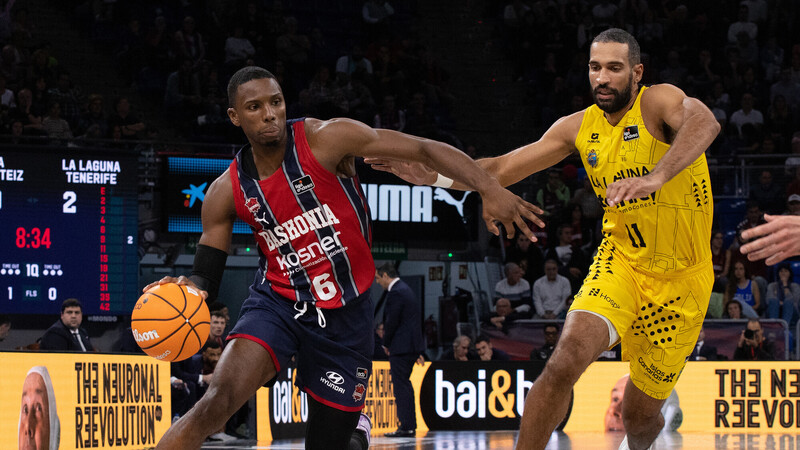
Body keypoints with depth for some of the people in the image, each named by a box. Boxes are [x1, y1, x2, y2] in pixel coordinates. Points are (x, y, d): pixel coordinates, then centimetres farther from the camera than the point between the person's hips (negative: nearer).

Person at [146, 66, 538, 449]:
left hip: (345, 317, 0)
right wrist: (188, 289, -21)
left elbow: (425, 149, -14)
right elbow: (206, 277, 4)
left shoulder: (326, 139, -11)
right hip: (278, 302, 0)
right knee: (217, 401, -27)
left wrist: (490, 190, -26)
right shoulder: (227, 192, -2)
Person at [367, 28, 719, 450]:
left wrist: (655, 177, -57)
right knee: (564, 363, -25)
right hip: (620, 258, 3)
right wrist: (431, 174, -12)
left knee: (641, 415, 10)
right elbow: (502, 169, 4)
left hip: (680, 280, -3)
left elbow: (703, 122, -40)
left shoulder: (658, 103, -16)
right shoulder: (579, 128, 0)